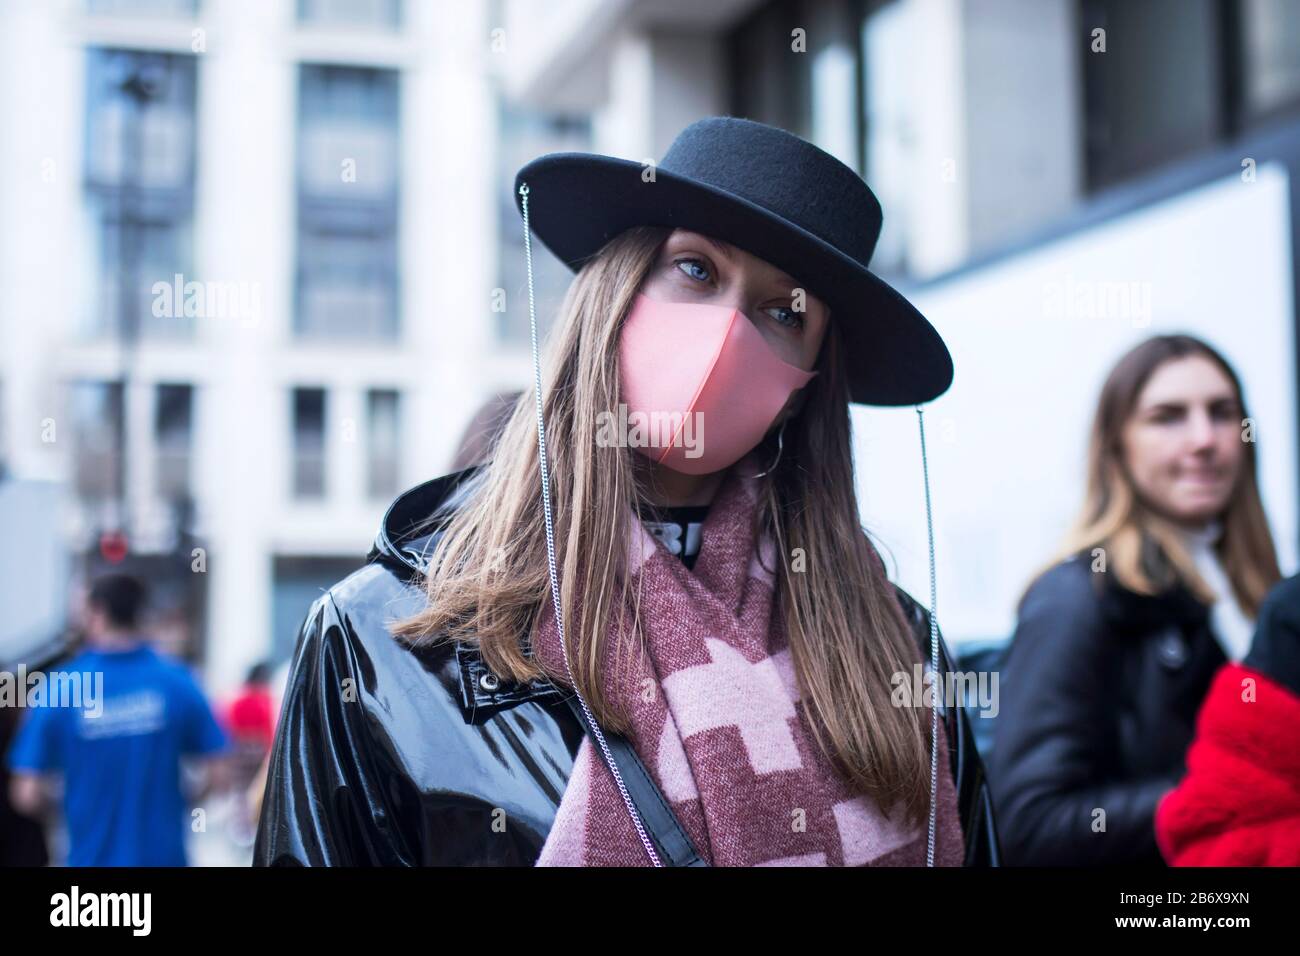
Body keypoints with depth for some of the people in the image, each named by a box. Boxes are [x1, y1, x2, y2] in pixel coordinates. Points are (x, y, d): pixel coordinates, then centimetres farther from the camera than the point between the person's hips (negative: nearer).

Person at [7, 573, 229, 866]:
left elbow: (28, 797, -7)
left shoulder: (60, 686, -7)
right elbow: (216, 775, -4)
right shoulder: (175, 680, -5)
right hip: (163, 854, 1)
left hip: (93, 857, 0)